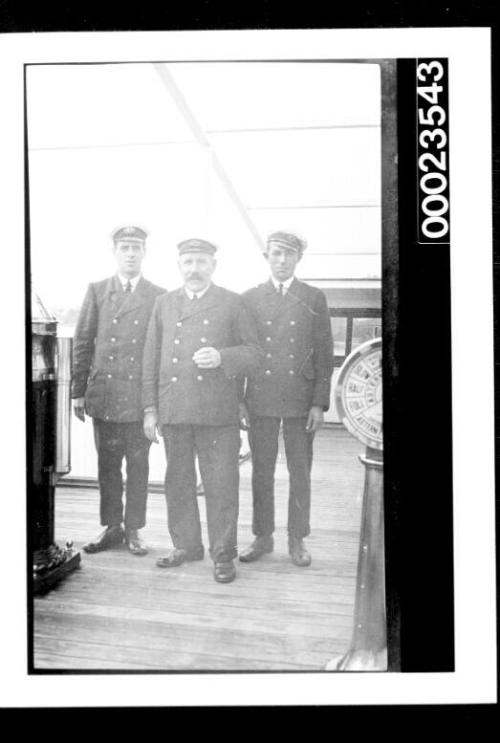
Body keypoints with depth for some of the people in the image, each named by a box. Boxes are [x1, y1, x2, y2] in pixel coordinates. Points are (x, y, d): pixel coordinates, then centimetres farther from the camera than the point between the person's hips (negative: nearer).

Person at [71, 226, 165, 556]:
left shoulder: (160, 296, 5)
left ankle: (133, 529, 18)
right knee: (107, 464, 9)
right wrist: (79, 391, 3)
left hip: (142, 396, -1)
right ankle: (112, 527, 22)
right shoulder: (97, 291, 9)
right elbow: (83, 343, 7)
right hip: (104, 395, 1)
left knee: (138, 465, 6)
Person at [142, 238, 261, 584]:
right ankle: (186, 545, 27)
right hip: (173, 411, 3)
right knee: (178, 483, 11)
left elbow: (254, 353, 3)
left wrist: (221, 357, -16)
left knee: (221, 484, 0)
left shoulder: (232, 303, 6)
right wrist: (151, 407, 7)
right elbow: (151, 359, 13)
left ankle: (223, 554, 13)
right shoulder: (164, 304, 14)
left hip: (218, 413, -3)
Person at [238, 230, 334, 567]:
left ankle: (298, 540, 19)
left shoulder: (315, 299, 5)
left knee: (300, 474, 6)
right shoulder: (249, 298, 8)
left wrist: (319, 403, -4)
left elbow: (325, 354, 3)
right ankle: (263, 537, 20)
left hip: (301, 400, 0)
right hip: (260, 400, 1)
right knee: (262, 472, 7)